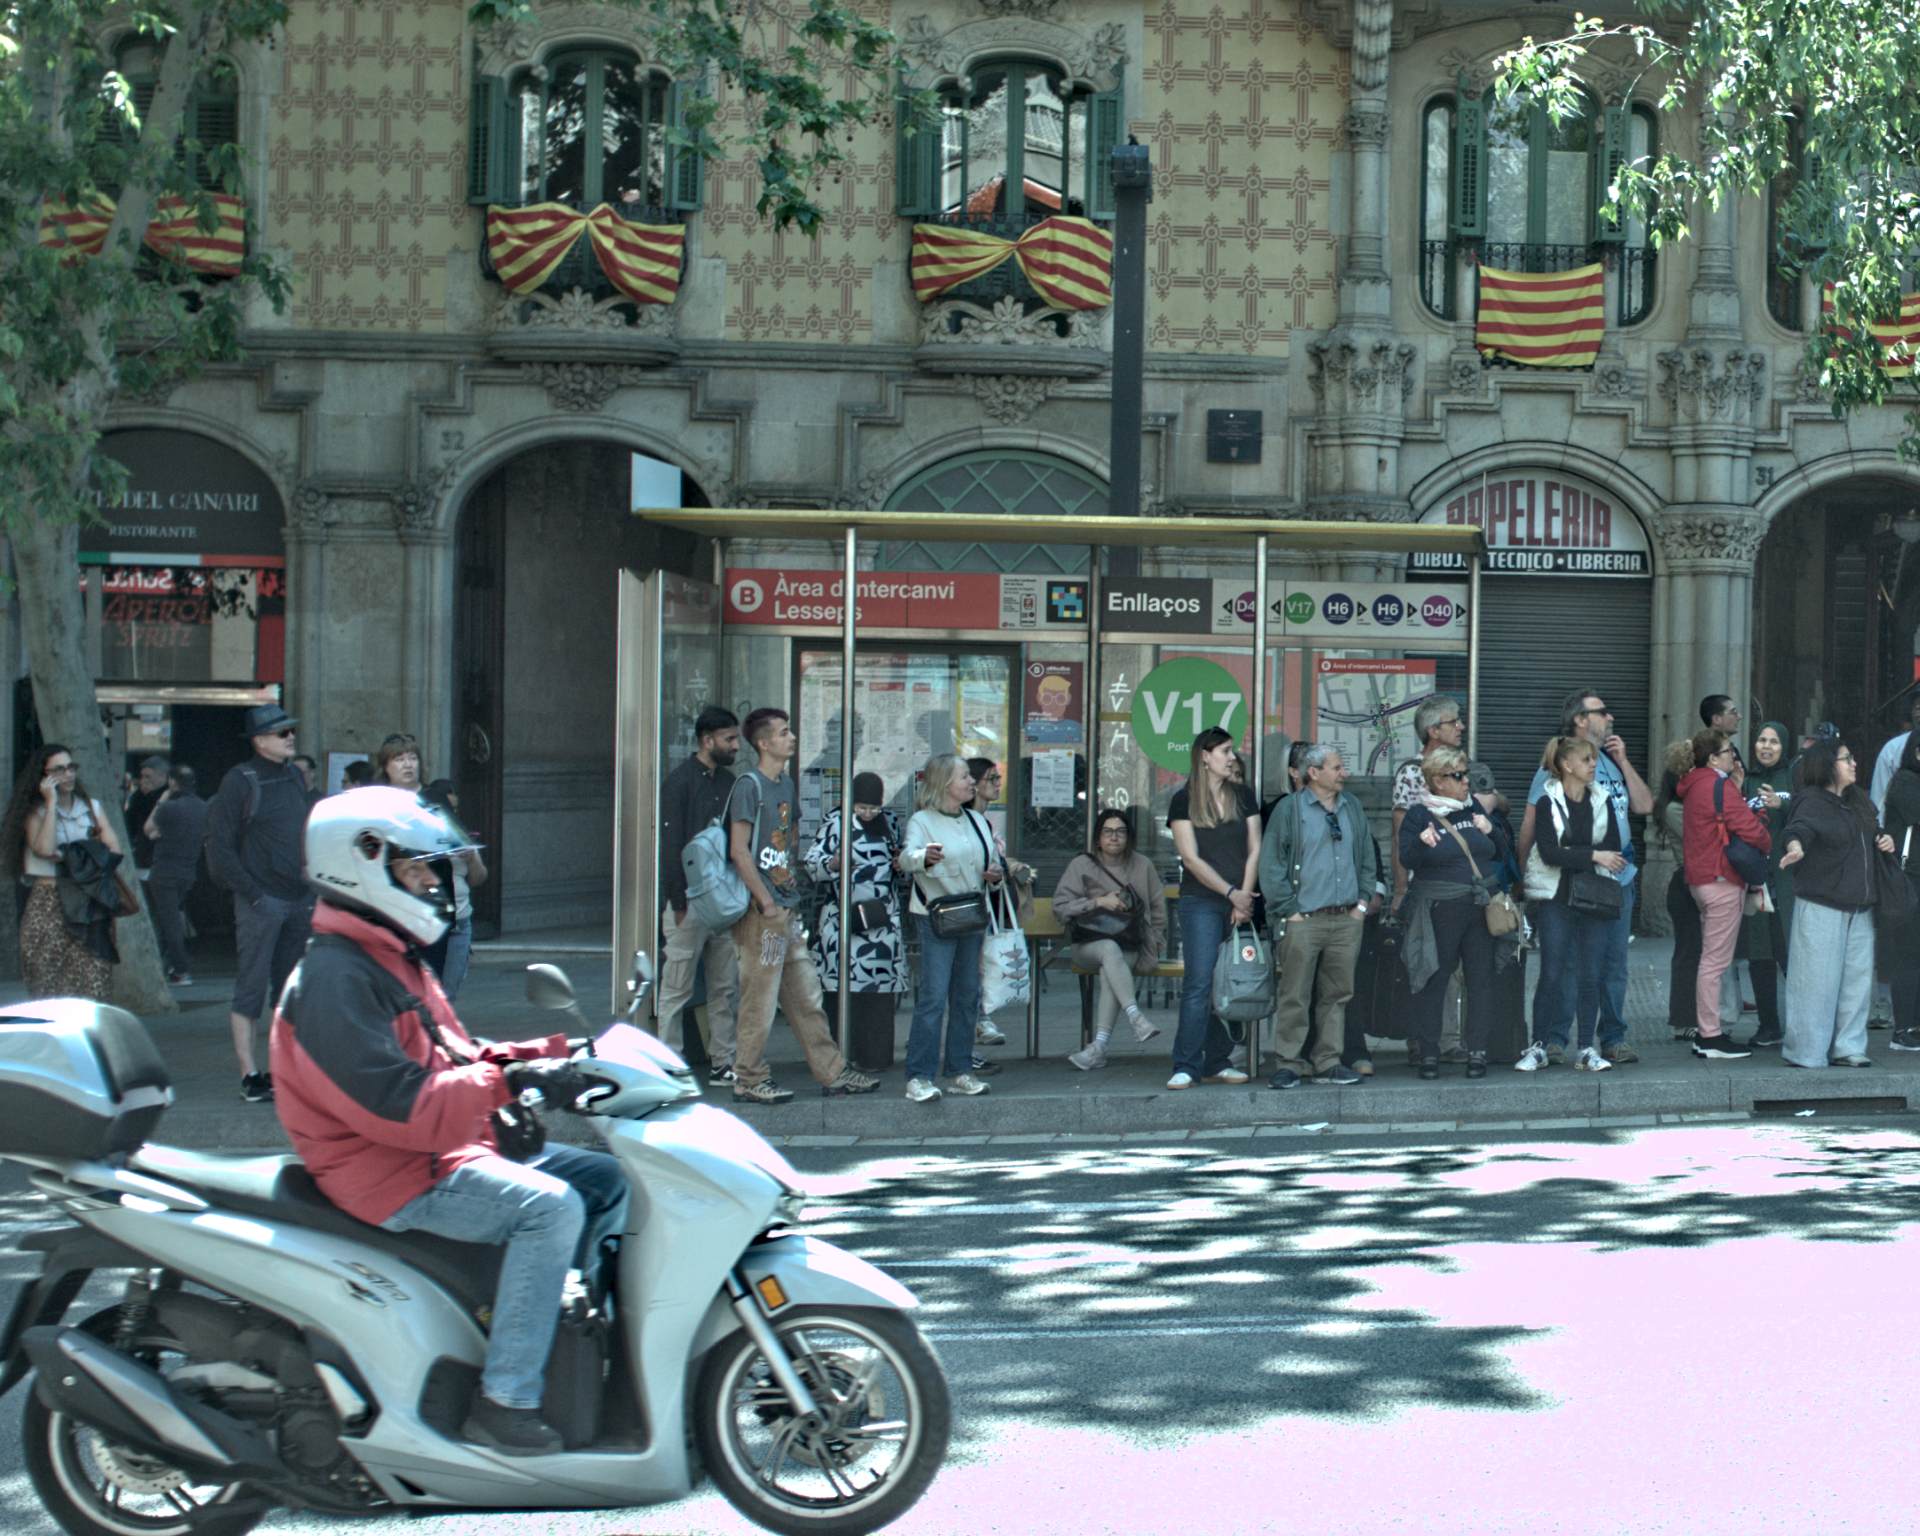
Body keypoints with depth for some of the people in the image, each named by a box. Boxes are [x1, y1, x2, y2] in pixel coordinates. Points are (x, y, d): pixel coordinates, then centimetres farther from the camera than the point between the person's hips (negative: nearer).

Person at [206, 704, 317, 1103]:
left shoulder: (294, 776, 12)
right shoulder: (239, 781, -8)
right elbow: (220, 848, -10)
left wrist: (313, 887, 10)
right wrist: (252, 893, -13)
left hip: (300, 901, 7)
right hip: (261, 902, -7)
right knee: (251, 989, -3)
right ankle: (250, 1074, -1)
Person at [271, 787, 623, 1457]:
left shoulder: (393, 961, 17)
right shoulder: (336, 979, -18)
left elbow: (452, 1059, 19)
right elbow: (394, 1104, -27)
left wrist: (554, 1054, 7)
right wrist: (508, 1082, -30)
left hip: (448, 1151, 11)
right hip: (391, 1176, -11)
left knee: (608, 1181, 7)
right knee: (549, 1206, -28)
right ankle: (504, 1401, -25)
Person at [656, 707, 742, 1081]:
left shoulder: (728, 782, 13)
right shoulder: (680, 782, -8)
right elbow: (671, 846, -11)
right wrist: (679, 904, -14)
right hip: (689, 901, -7)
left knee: (726, 987, 8)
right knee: (677, 989, -1)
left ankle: (722, 1062, 14)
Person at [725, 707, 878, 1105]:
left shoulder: (786, 784, 15)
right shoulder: (749, 785, -11)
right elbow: (739, 851, -17)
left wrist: (793, 888, 14)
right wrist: (765, 902, -17)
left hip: (787, 910, 9)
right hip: (762, 912, -9)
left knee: (806, 998, 12)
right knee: (759, 1000, -3)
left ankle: (831, 1072, 16)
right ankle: (749, 1080, 5)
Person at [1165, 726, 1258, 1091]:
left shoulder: (1243, 797, 12)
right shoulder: (1183, 801, 0)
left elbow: (1254, 850, 8)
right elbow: (1192, 859, -6)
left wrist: (1245, 897, -4)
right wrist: (1231, 893, -9)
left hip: (1239, 904, 4)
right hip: (1201, 902, -4)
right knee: (1199, 984, -11)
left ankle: (1217, 1063, 10)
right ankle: (1186, 1067, -10)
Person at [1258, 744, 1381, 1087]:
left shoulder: (1352, 808, 13)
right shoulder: (1289, 809, -3)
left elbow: (1368, 859, 19)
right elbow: (1270, 865, -5)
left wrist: (1363, 902, 8)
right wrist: (1290, 910, -9)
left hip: (1347, 919, 5)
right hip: (1304, 920, -5)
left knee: (1337, 994, 8)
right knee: (1295, 996, -3)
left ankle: (1328, 1062, 15)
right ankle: (1290, 1063, 2)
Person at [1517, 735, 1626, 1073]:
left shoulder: (1601, 803, 10)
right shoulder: (1547, 804, -2)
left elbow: (1614, 851, 2)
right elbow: (1549, 853, -12)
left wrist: (1570, 855, -10)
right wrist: (1592, 856, -17)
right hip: (1555, 898, -3)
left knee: (1591, 975, 1)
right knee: (1552, 974, -2)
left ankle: (1586, 1050, 7)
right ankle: (1539, 1047, 7)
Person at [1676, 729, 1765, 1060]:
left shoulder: (1694, 787, 17)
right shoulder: (1720, 787, -14)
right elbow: (1749, 828, -18)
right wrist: (1767, 842, 2)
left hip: (1702, 879, 10)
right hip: (1722, 880, -10)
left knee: (1711, 958, 15)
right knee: (1715, 960, -8)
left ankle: (1706, 1031, 19)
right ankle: (1711, 1037, -7)